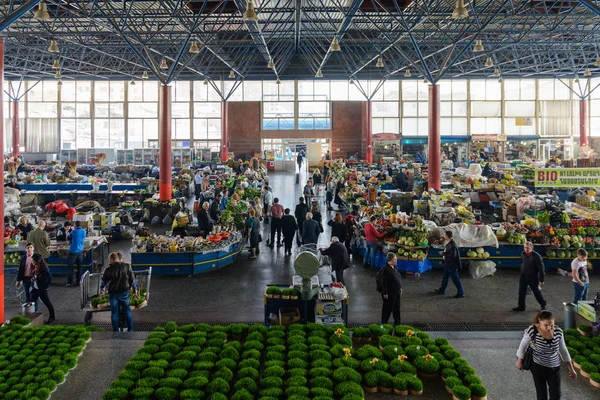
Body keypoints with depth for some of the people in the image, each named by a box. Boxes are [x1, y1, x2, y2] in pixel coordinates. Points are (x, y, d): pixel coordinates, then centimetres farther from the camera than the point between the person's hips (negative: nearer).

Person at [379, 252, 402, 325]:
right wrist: (385, 293, -20)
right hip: (389, 293, -8)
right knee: (387, 309, 3)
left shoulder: (395, 268, 8)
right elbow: (384, 282, -20)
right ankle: (384, 324, 17)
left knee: (397, 308, 17)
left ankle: (397, 323, 31)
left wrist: (400, 288, 17)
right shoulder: (385, 269, -19)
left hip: (396, 292, 9)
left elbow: (399, 278, 19)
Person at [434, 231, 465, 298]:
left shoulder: (452, 244, -25)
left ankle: (461, 293, 13)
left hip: (452, 265, -10)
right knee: (445, 277, 21)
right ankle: (442, 290, 34)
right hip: (448, 265, 10)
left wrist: (443, 253, -22)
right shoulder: (449, 243, 6)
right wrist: (443, 253, 4)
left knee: (455, 279, 1)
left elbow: (453, 255, -29)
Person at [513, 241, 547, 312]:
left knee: (536, 291, 9)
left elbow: (541, 269, -15)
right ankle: (521, 306, 20)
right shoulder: (523, 254, -3)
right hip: (523, 276, 5)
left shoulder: (536, 256, -20)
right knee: (521, 292, 8)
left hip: (533, 277, -5)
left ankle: (543, 305, 31)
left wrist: (541, 280, -14)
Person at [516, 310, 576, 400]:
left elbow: (563, 350, 3)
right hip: (538, 366, -3)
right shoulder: (532, 331, -25)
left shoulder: (558, 331, -13)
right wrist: (519, 361, 5)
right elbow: (523, 346, -7)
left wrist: (571, 368, 9)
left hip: (554, 367, 3)